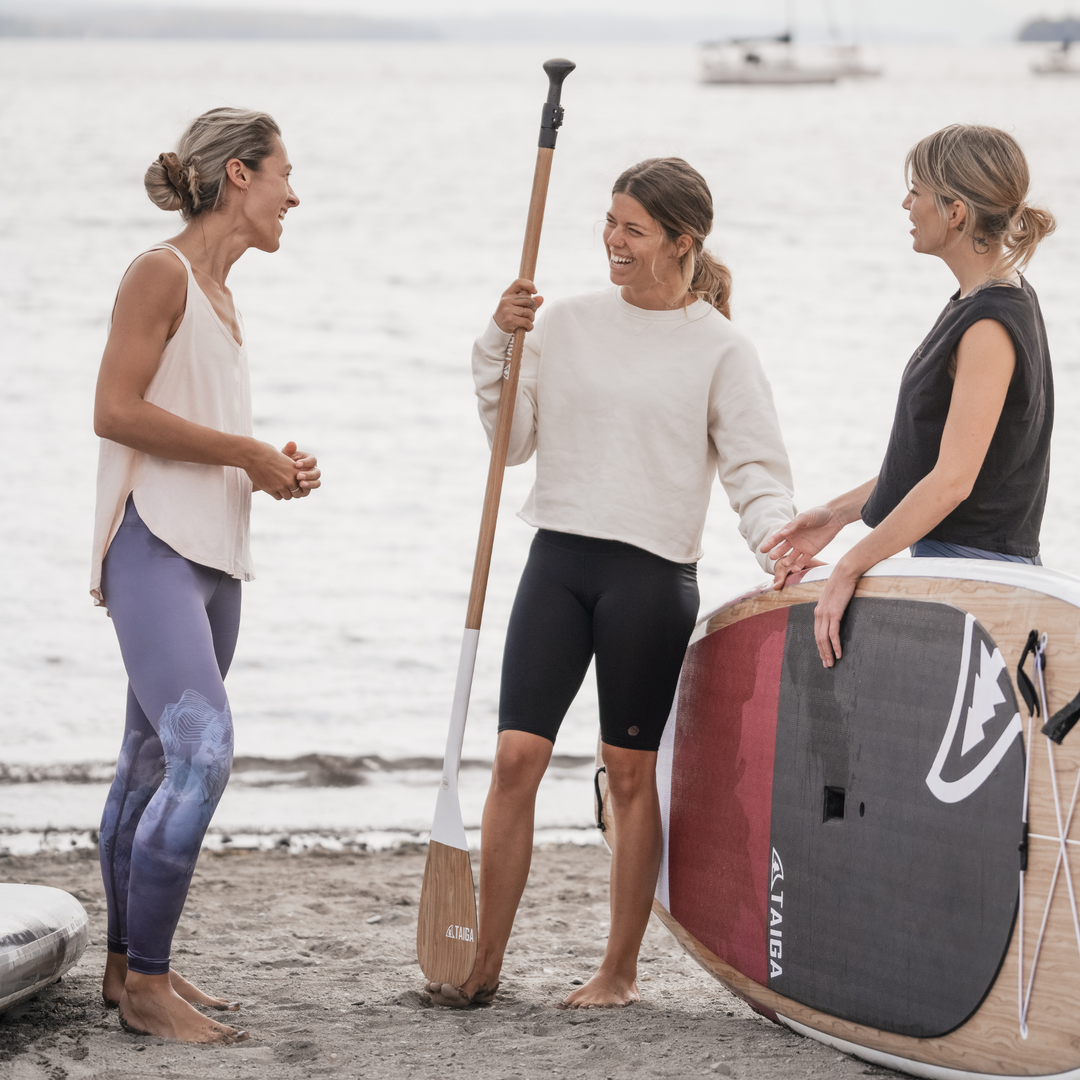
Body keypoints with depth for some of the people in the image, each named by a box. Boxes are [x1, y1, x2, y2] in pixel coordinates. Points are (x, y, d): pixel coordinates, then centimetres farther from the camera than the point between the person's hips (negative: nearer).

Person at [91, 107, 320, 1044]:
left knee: (156, 761, 12)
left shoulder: (218, 292, 18)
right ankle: (146, 986, -15)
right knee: (201, 750, -18)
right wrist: (248, 453, -10)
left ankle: (128, 964, 18)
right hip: (154, 544, -9)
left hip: (212, 553, 9)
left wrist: (273, 467, 8)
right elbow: (116, 410, -15)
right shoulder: (160, 272, -7)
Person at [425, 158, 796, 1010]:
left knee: (632, 772, 5)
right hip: (559, 555, 3)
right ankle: (484, 961, 5)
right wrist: (501, 346, -1)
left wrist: (778, 539, -19)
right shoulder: (568, 323, 8)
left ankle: (621, 969, 16)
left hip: (653, 571, -3)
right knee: (516, 755, -3)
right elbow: (514, 441, 10)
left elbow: (755, 468, -1)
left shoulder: (719, 349, -1)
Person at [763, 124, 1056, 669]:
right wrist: (836, 514, 16)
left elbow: (952, 480, -22)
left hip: (971, 567, -10)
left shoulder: (992, 327, -18)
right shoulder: (989, 305, 14)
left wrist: (849, 568, -19)